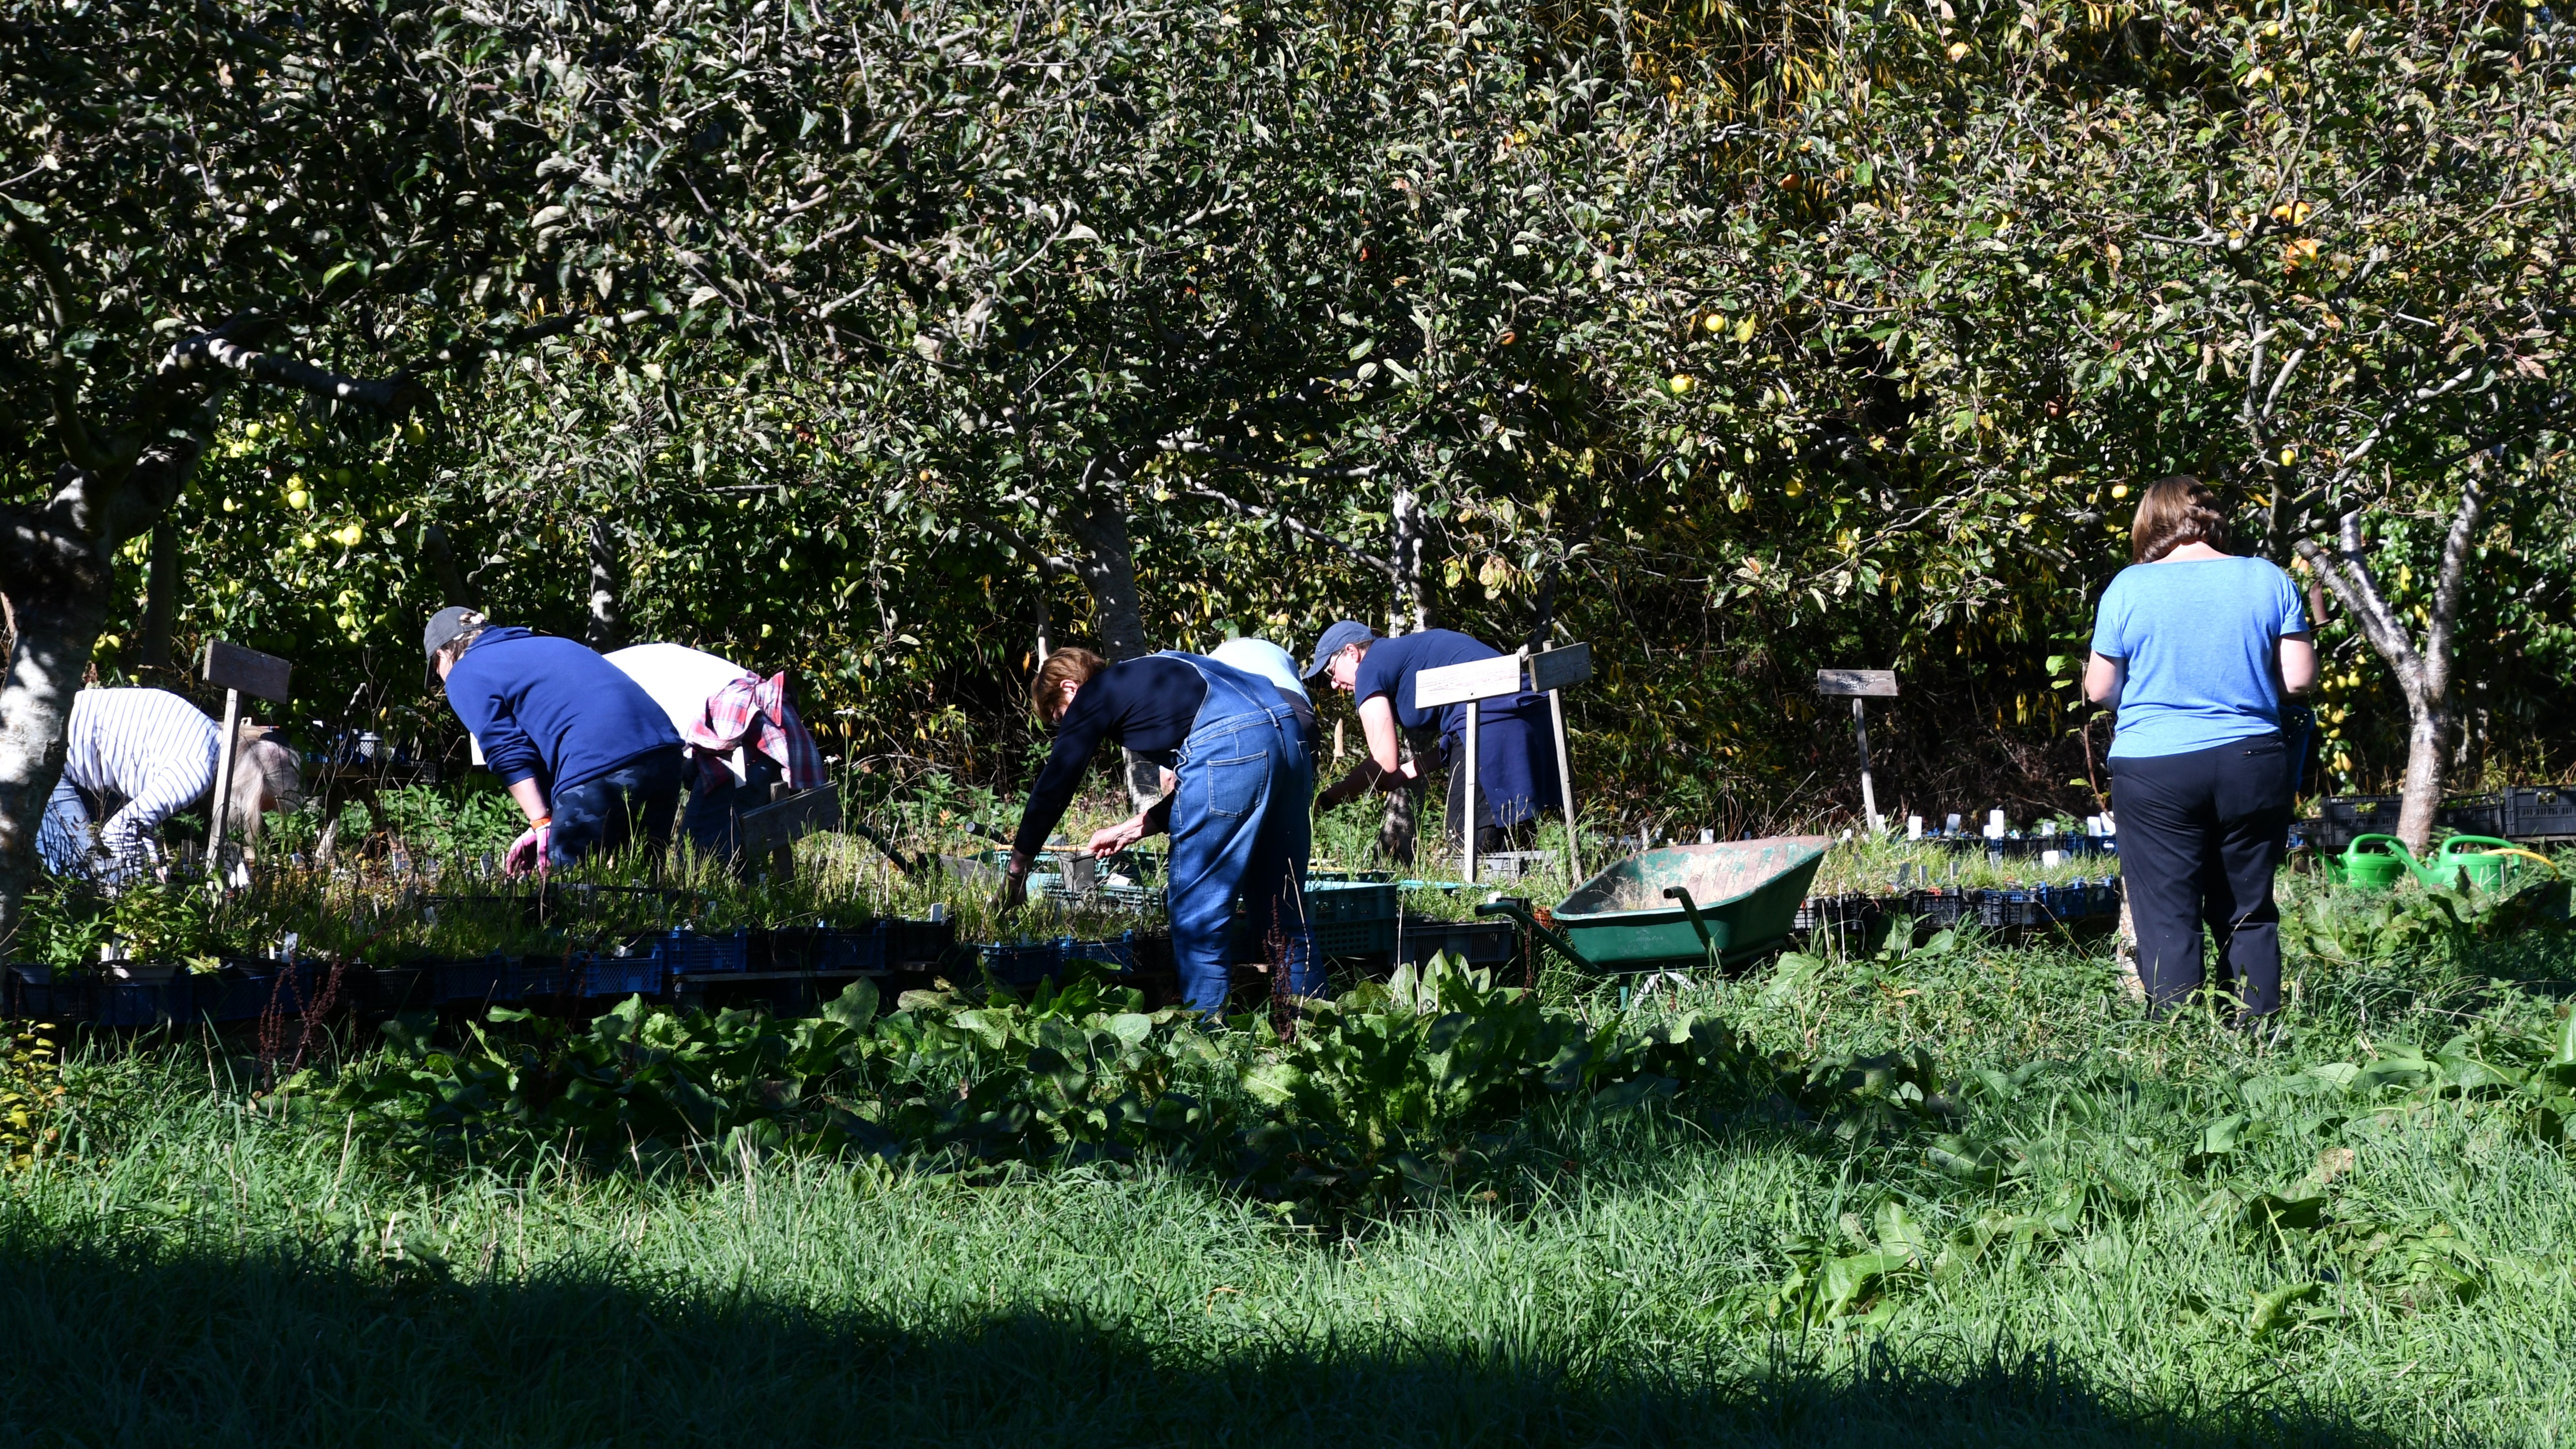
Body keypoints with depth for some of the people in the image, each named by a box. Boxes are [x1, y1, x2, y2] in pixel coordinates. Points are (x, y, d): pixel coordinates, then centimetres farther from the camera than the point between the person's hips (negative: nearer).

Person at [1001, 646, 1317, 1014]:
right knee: (1282, 907, 13)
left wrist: (1016, 871, 20)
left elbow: (1053, 788, 12)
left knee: (1197, 907, 1)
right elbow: (1193, 788, 38)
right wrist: (1130, 831, 42)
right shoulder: (1151, 675, 34)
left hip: (1229, 749, -8)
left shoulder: (1095, 697, 12)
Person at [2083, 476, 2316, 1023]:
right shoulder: (2268, 581, 2)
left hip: (2155, 770, -2)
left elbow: (2099, 689, 0)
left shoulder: (2129, 589, -3)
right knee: (2249, 914, 11)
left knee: (2166, 920, 0)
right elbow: (2299, 677, 0)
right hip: (2252, 766, 2)